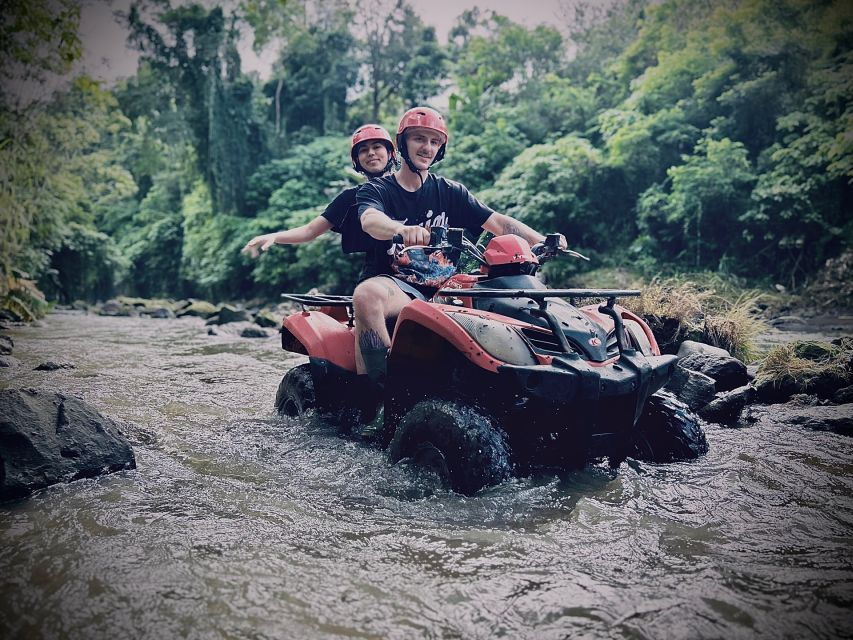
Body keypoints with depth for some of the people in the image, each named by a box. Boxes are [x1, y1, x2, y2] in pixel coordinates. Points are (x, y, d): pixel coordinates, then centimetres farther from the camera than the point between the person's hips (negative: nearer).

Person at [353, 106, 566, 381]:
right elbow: (370, 221, -20)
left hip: (442, 288, 3)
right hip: (396, 284, -3)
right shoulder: (376, 191, 4)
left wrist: (541, 241, -10)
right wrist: (402, 229, -44)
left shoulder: (450, 192, 15)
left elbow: (497, 221, 7)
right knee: (366, 294, -38)